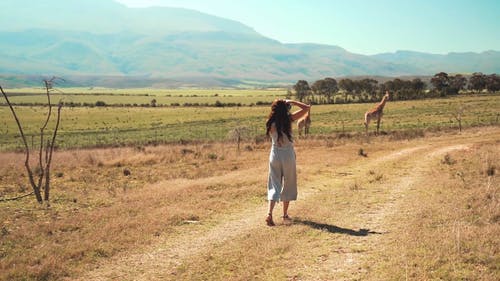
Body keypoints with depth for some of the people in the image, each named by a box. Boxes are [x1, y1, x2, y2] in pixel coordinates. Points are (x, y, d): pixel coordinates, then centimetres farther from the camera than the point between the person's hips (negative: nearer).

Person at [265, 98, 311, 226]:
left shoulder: (271, 123, -5)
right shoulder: (288, 120, -13)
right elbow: (306, 107, -10)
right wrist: (291, 102, 1)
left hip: (274, 155, 2)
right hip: (288, 155, -2)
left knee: (274, 185, 6)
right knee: (288, 185, 13)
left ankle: (269, 213, -12)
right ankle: (285, 215, 21)